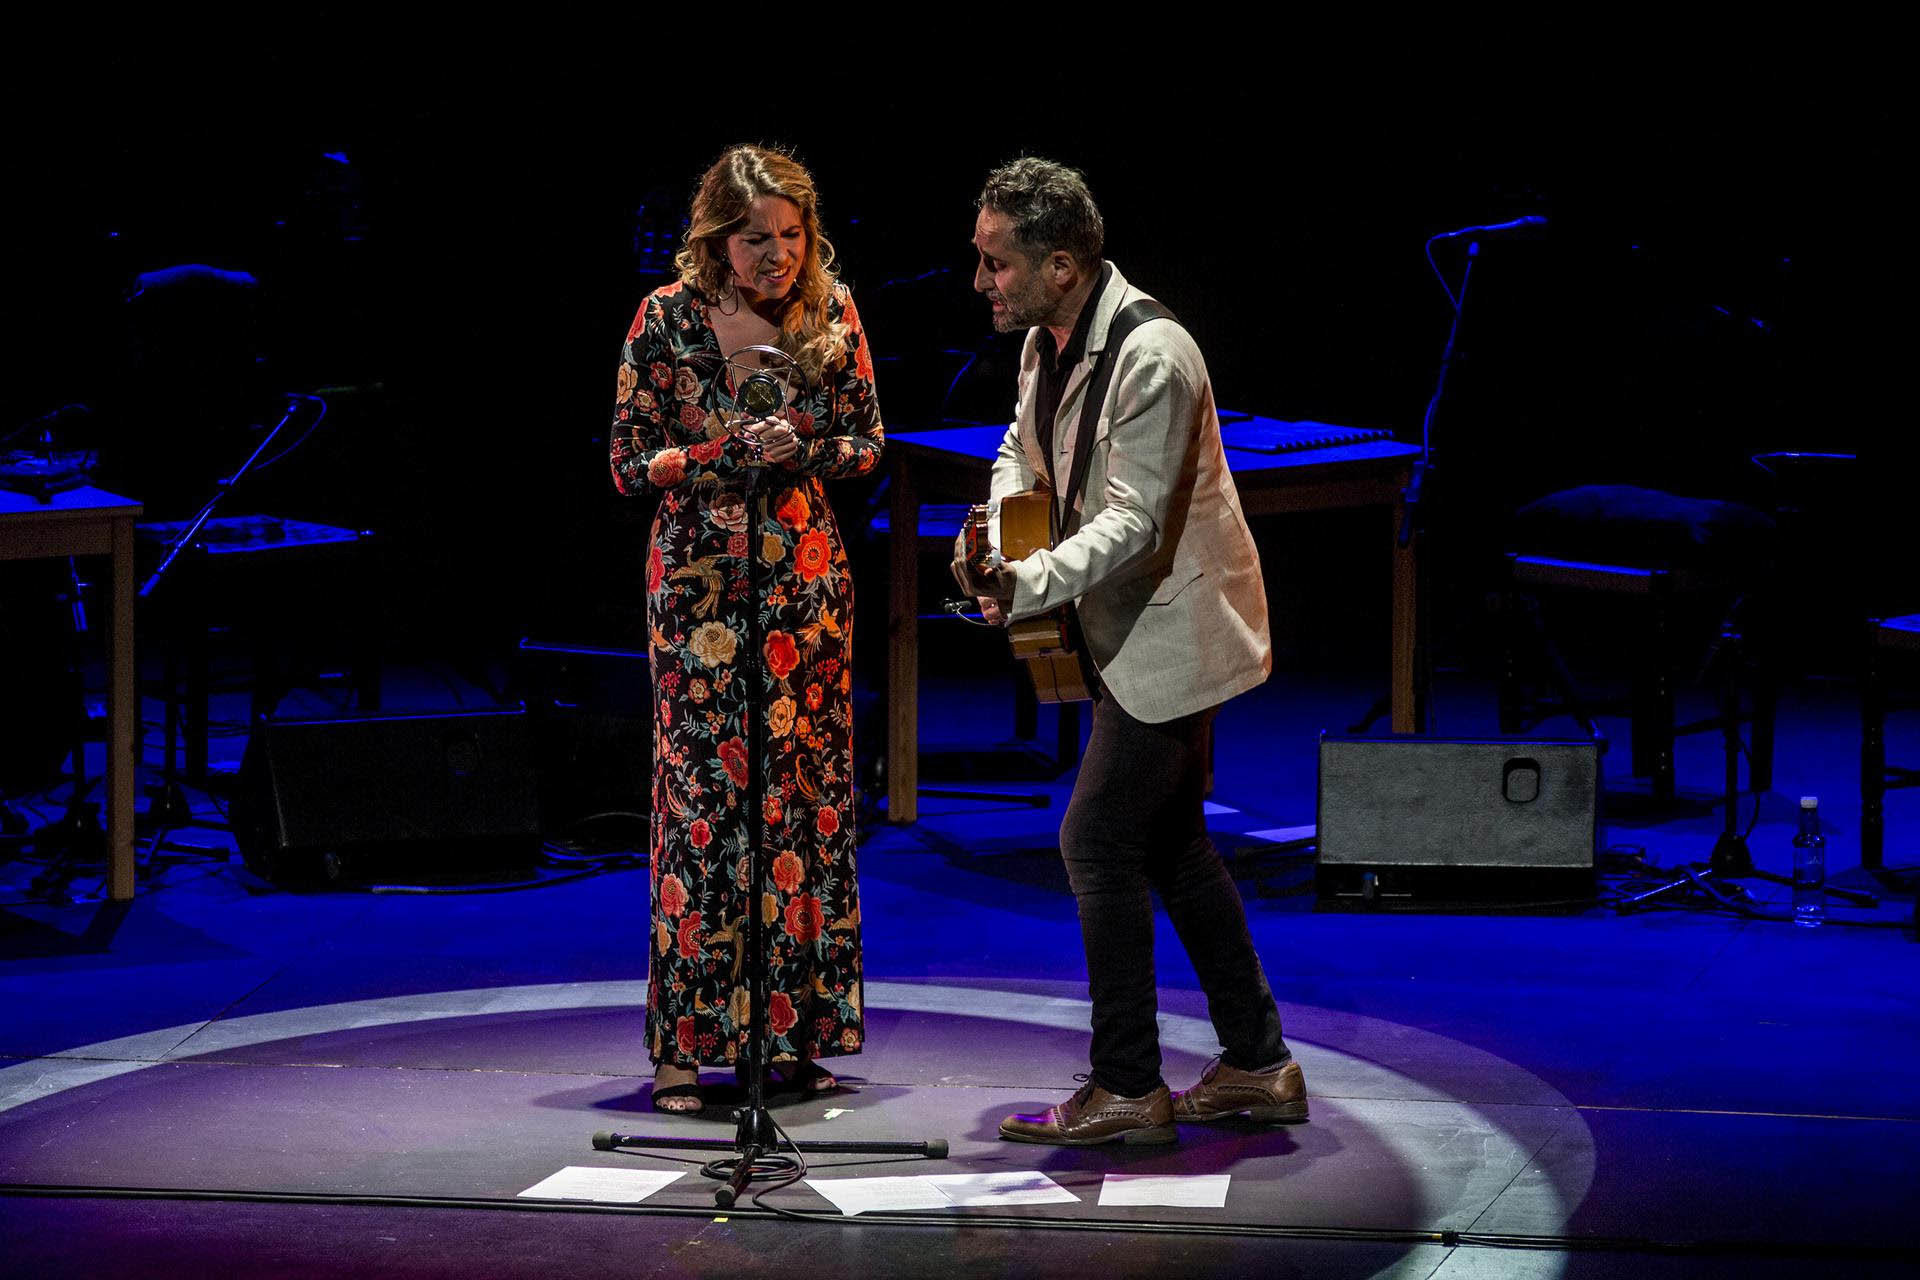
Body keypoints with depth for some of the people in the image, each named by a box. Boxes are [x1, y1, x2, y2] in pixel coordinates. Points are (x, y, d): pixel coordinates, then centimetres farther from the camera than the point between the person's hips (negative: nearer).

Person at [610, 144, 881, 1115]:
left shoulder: (830, 312, 0)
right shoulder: (667, 319, -7)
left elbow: (867, 443, 6)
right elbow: (630, 465, -4)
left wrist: (797, 450, -13)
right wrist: (729, 452, -18)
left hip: (805, 576, 3)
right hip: (698, 580, -3)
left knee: (808, 793, 4)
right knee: (699, 797, -5)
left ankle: (796, 1032, 12)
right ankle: (686, 1044, 0)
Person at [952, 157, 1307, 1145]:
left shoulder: (1151, 358, -26)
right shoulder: (1046, 342, 4)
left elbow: (1133, 520, -28)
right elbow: (1025, 444, 23)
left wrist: (1027, 584, -39)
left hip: (1172, 633, -10)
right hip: (1136, 627, 10)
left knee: (1097, 841, -9)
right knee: (1171, 843, 15)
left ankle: (1126, 1089, -1)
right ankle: (1257, 1066, 23)